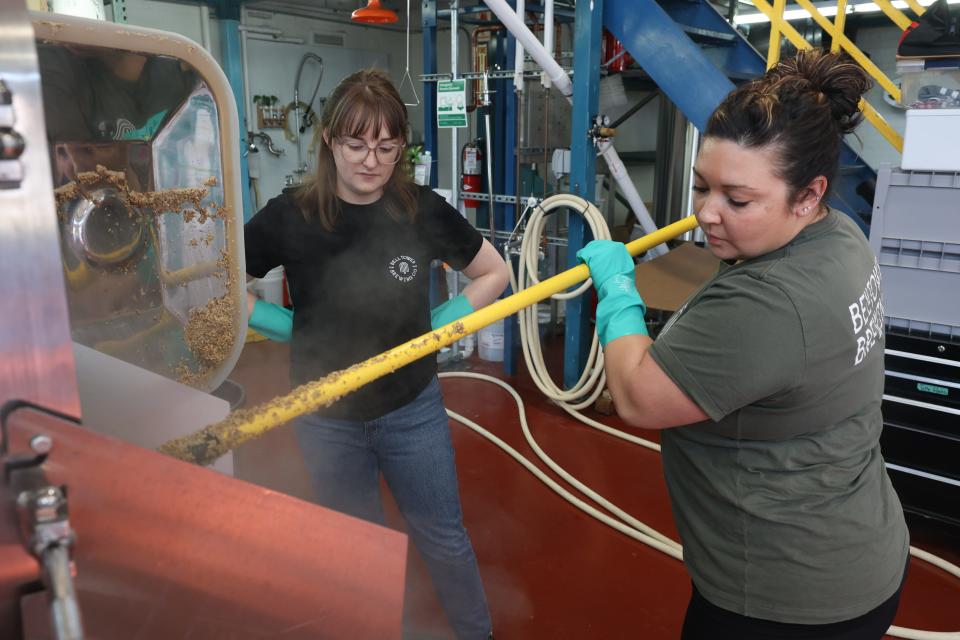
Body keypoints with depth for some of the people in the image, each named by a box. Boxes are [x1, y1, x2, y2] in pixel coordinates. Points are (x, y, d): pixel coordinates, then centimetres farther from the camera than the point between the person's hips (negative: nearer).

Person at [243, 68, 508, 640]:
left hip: (413, 410, 0)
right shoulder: (290, 217, -12)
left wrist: (441, 323, -7)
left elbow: (494, 273, 3)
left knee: (443, 537, 16)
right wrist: (286, 324, -10)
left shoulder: (424, 210, -11)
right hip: (326, 417, 0)